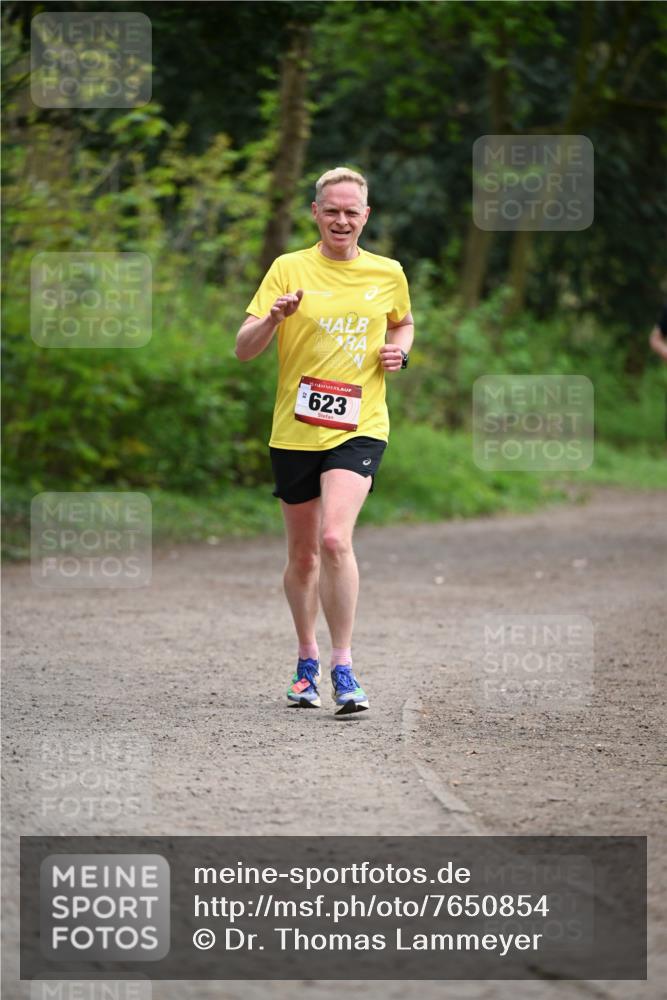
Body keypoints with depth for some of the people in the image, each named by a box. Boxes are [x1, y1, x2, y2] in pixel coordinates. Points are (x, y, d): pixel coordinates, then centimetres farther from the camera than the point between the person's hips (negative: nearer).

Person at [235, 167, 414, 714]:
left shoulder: (388, 273, 6)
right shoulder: (289, 269, 0)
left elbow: (403, 323, 26)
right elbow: (244, 349, -4)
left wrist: (399, 350, 3)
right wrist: (274, 317, -24)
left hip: (360, 427, -1)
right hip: (295, 429, 1)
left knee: (335, 539, -21)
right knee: (303, 555, 11)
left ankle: (343, 667, -14)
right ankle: (307, 659, 32)